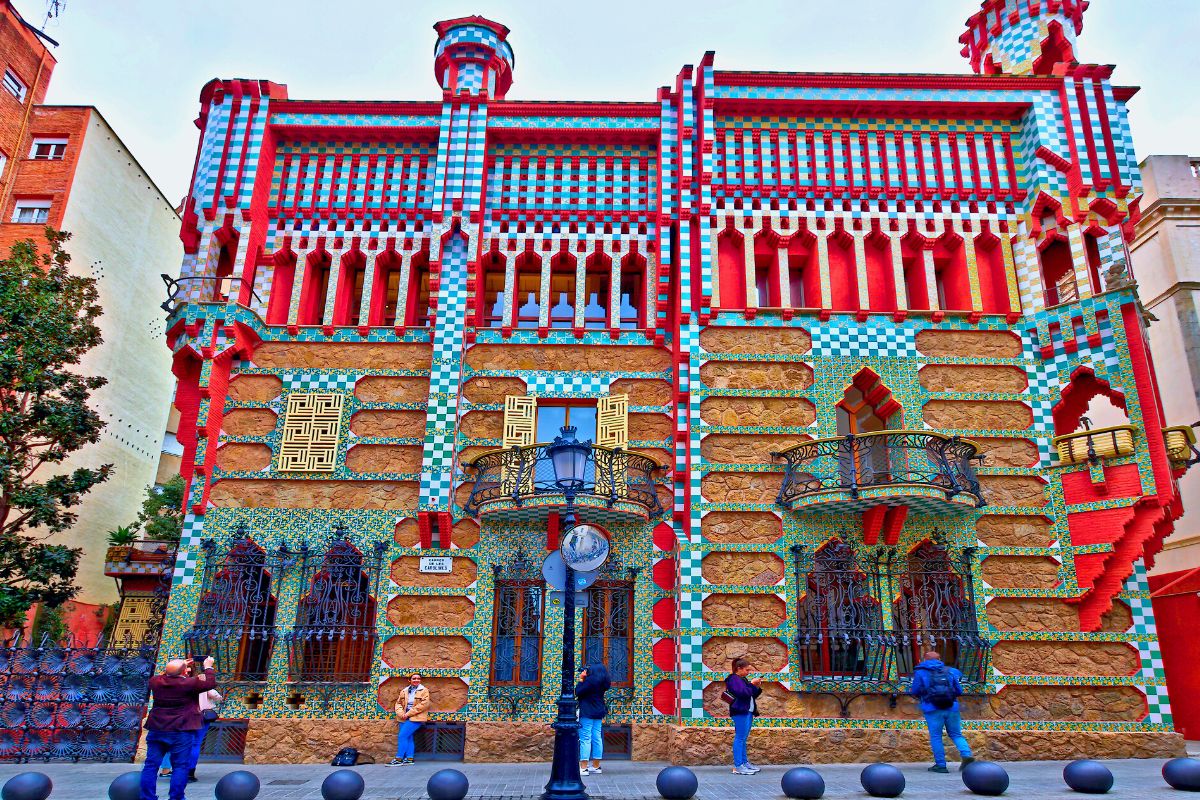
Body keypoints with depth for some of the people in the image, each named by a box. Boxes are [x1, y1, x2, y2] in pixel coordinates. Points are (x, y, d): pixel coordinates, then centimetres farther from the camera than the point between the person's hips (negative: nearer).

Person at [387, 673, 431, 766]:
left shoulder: (423, 691, -3)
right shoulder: (404, 691, 13)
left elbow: (423, 705, -12)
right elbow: (398, 703, 12)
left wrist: (408, 714, -14)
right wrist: (401, 714, -8)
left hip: (416, 718, -6)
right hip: (405, 718, 6)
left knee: (402, 736, -13)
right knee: (408, 737, 3)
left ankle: (399, 759, -8)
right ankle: (409, 758, 10)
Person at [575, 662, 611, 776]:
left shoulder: (590, 680, -15)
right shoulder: (602, 682, 8)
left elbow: (577, 693, -13)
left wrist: (581, 679, -4)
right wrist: (584, 679, 10)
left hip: (587, 713, -8)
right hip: (598, 713, 8)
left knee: (585, 739, -6)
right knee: (597, 739, 10)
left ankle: (583, 768, -8)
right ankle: (596, 767, 15)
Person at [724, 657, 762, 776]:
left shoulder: (743, 679, 20)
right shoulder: (733, 679, -9)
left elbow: (752, 695, 23)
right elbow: (742, 693, -23)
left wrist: (757, 687, 8)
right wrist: (752, 684, -14)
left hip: (748, 711, 10)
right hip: (740, 712, -10)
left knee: (743, 738, 13)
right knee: (740, 738, -10)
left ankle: (745, 762, 18)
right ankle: (738, 766, -10)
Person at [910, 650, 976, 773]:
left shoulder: (920, 672, 3)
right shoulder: (949, 671, 11)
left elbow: (915, 692, 2)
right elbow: (959, 691, 13)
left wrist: (911, 690, 24)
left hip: (933, 709, -3)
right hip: (951, 708, 3)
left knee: (936, 737, 4)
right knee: (956, 734, 15)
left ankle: (941, 765, 2)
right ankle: (966, 754, -6)